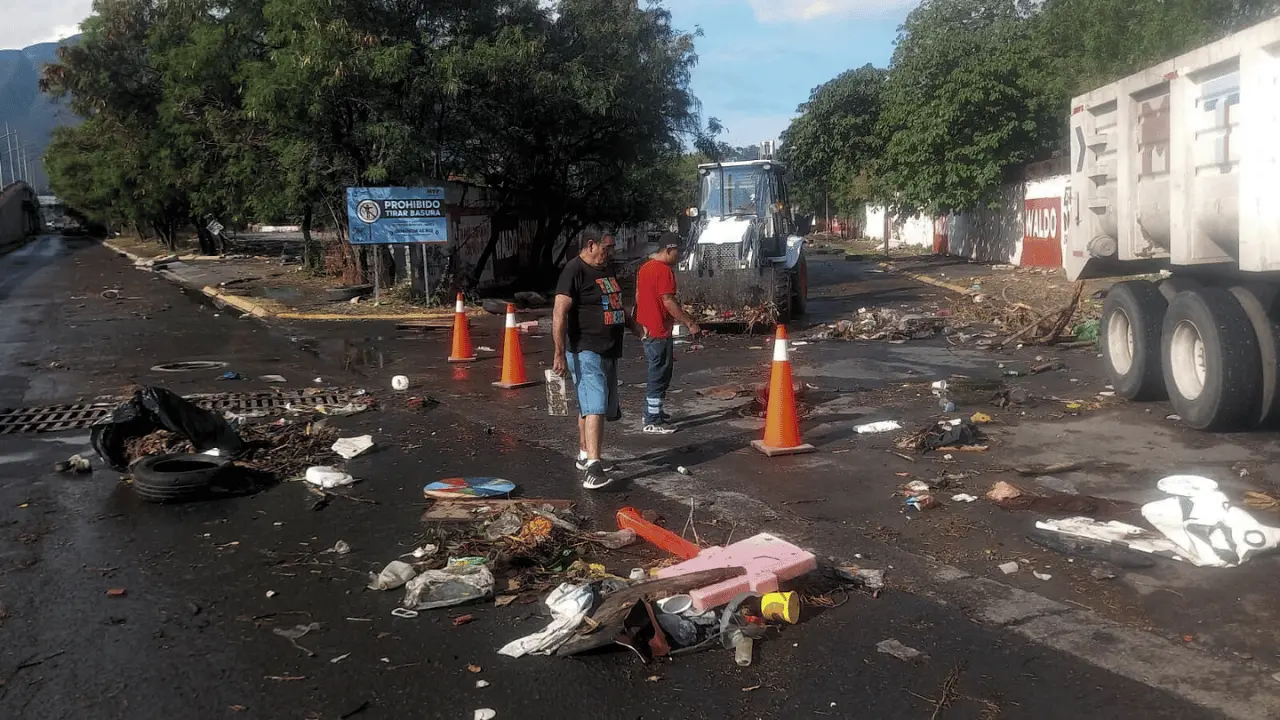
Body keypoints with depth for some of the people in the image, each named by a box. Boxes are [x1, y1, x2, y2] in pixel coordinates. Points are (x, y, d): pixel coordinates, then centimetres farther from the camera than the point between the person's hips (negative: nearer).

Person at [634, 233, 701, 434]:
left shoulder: (645, 267, 12)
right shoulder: (664, 270, -17)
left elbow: (638, 296, 19)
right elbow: (668, 301, -22)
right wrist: (690, 323, -17)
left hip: (646, 328, 10)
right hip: (659, 331, -10)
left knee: (656, 372, 20)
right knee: (660, 375, -3)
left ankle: (652, 412, 29)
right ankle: (653, 422, 0)